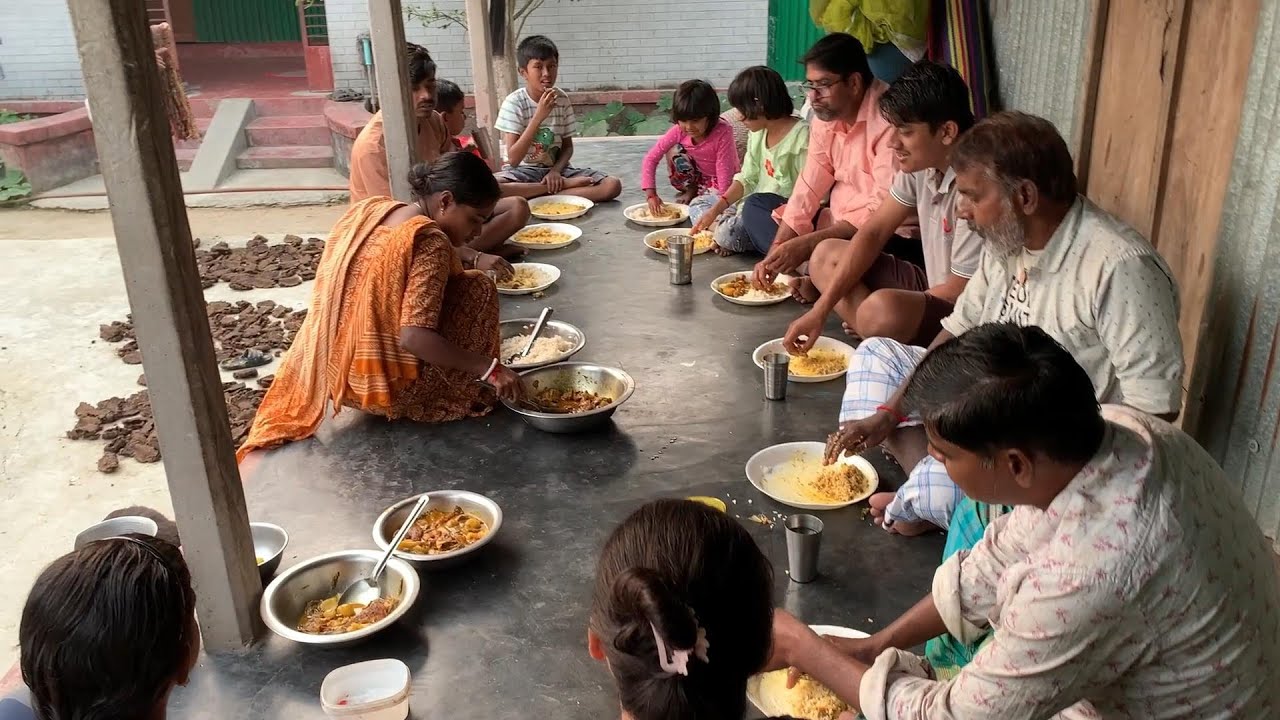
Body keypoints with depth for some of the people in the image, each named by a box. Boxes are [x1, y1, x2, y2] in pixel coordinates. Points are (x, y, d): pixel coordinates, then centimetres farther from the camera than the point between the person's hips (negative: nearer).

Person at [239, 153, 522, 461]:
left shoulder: (372, 209, 3)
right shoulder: (429, 242, -22)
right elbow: (415, 337, -30)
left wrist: (473, 258, 14)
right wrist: (489, 368, -24)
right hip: (391, 386, -8)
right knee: (477, 288, -3)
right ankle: (463, 395, 4)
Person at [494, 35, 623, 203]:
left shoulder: (562, 99, 1)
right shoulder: (514, 102, -11)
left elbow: (567, 147, 9)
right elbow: (513, 159, -19)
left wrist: (556, 171, -14)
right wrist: (538, 117, -26)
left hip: (554, 168, 4)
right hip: (523, 170, -3)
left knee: (613, 185, -18)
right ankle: (564, 185, -21)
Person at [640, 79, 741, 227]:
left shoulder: (723, 133, -30)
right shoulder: (679, 130, -17)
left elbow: (725, 172, -29)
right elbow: (651, 158, -15)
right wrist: (651, 194, -24)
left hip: (720, 184, -6)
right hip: (698, 178, 6)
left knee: (697, 208, -36)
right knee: (673, 151, -16)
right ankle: (691, 191, 2)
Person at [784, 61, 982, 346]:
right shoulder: (921, 164, -3)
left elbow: (960, 293, -22)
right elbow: (873, 232, 1)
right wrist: (820, 310, -8)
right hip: (931, 288, 9)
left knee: (882, 309, -38)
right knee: (826, 255, 8)